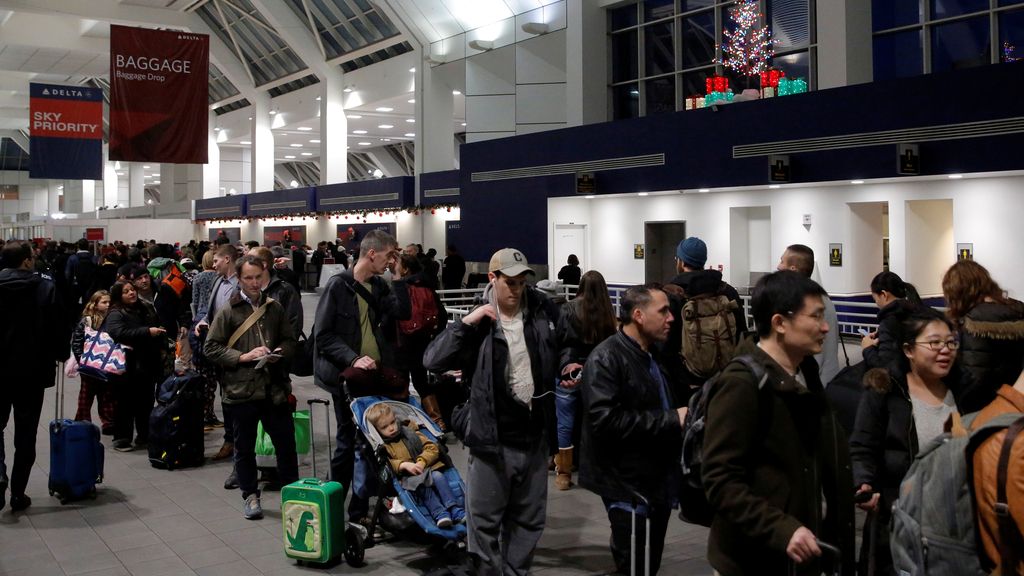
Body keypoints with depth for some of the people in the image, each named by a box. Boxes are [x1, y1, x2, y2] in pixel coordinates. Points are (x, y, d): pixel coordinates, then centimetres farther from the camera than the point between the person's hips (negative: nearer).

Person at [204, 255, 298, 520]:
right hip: (241, 390, -2)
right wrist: (243, 356, -14)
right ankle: (251, 496, 24)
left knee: (286, 443, 8)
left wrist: (280, 353, -7)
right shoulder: (228, 311, -2)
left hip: (275, 388, 2)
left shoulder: (274, 308, 7)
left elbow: (290, 340, 14)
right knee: (244, 448, 9)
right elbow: (211, 348, -4)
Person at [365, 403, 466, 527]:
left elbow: (432, 448, 9)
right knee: (423, 484, -34)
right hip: (407, 477, -3)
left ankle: (456, 510, -38)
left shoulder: (410, 433, 17)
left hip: (426, 469, 3)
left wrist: (422, 462, -9)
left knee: (438, 476, -29)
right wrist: (404, 465, -23)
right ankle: (439, 514, -47)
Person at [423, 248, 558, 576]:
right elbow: (432, 361, -16)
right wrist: (464, 323, -22)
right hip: (492, 438, -4)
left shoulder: (540, 313, 3)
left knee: (529, 519, 16)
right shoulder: (478, 323, -7)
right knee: (485, 521, 6)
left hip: (535, 436, 4)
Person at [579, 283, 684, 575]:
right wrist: (671, 419, -22)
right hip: (630, 488, -9)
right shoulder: (605, 358, -15)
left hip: (660, 483, 9)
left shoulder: (655, 356, 14)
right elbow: (605, 419, -27)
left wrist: (684, 415, 6)